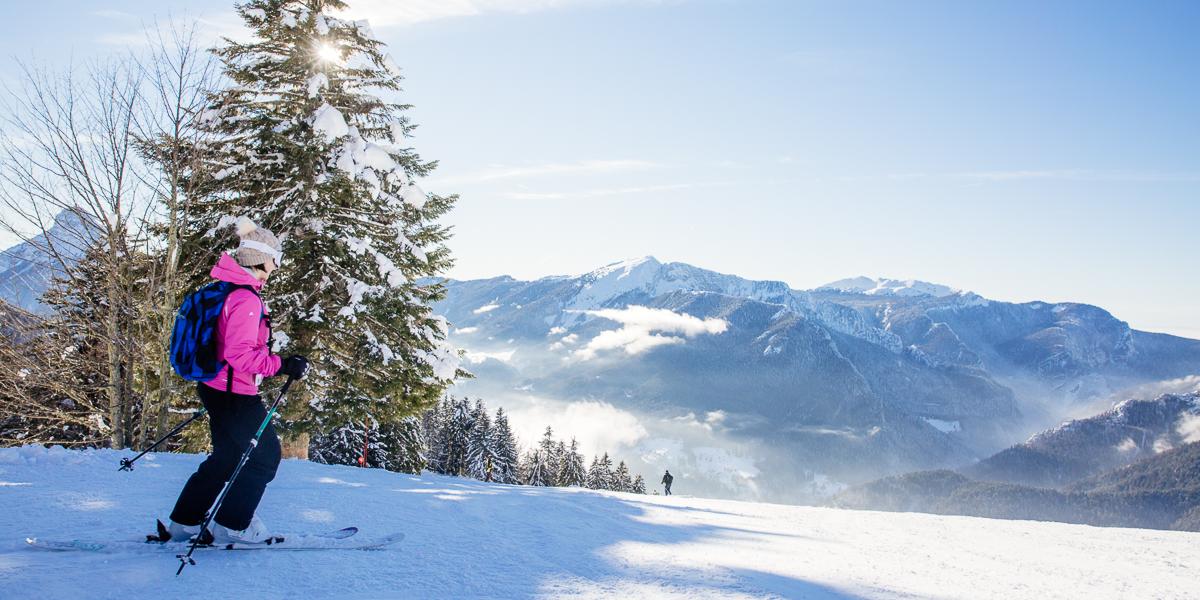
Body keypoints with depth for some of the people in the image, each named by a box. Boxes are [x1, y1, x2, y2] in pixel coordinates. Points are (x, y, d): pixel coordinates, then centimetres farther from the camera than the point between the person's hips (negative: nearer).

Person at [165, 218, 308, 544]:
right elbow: (240, 355, -28)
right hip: (234, 393, -10)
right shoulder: (246, 299, -22)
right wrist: (283, 365, -23)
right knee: (264, 455, 5)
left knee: (229, 456, 21)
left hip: (214, 386, 10)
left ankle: (185, 522, 27)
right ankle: (232, 525, 13)